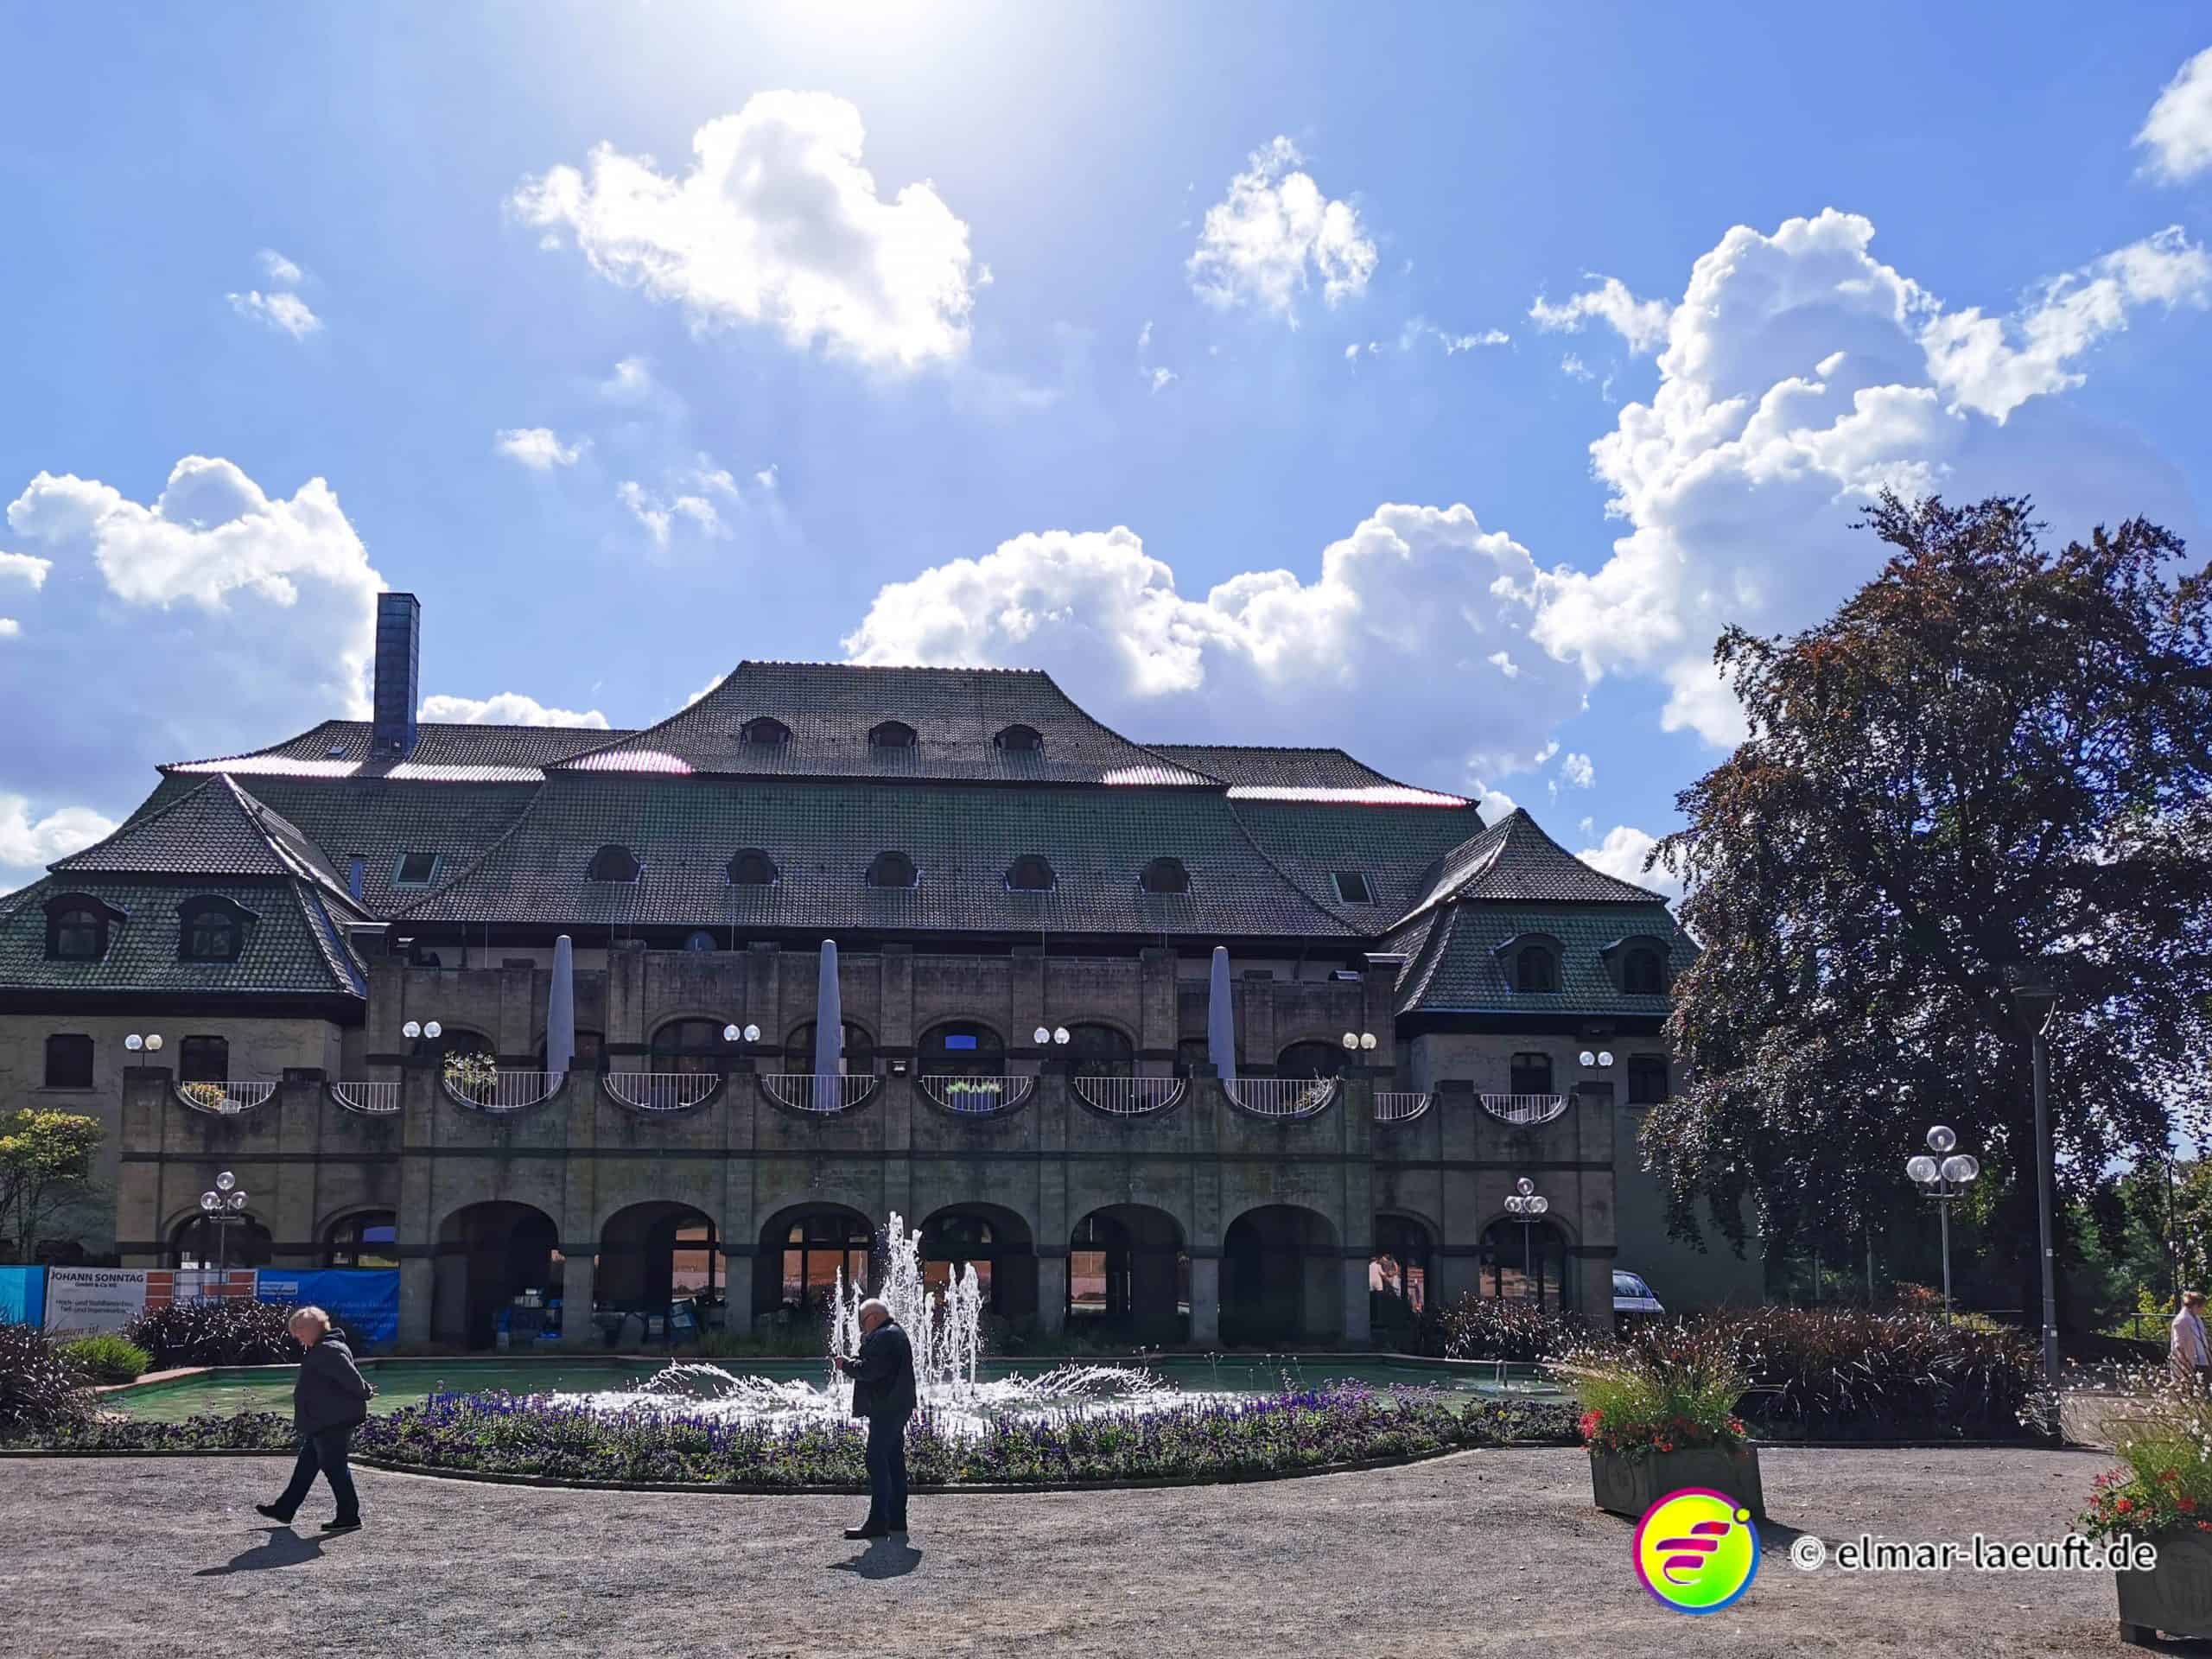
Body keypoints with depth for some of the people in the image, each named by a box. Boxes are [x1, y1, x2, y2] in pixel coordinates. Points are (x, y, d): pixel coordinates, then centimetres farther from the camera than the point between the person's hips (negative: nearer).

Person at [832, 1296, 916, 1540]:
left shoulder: (884, 1337, -14)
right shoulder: (895, 1333, 20)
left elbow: (869, 1370, -22)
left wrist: (846, 1365, -8)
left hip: (886, 1409, -11)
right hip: (897, 1408, 11)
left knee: (877, 1462, -11)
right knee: (894, 1462, 13)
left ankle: (878, 1521, -13)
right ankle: (896, 1519, 17)